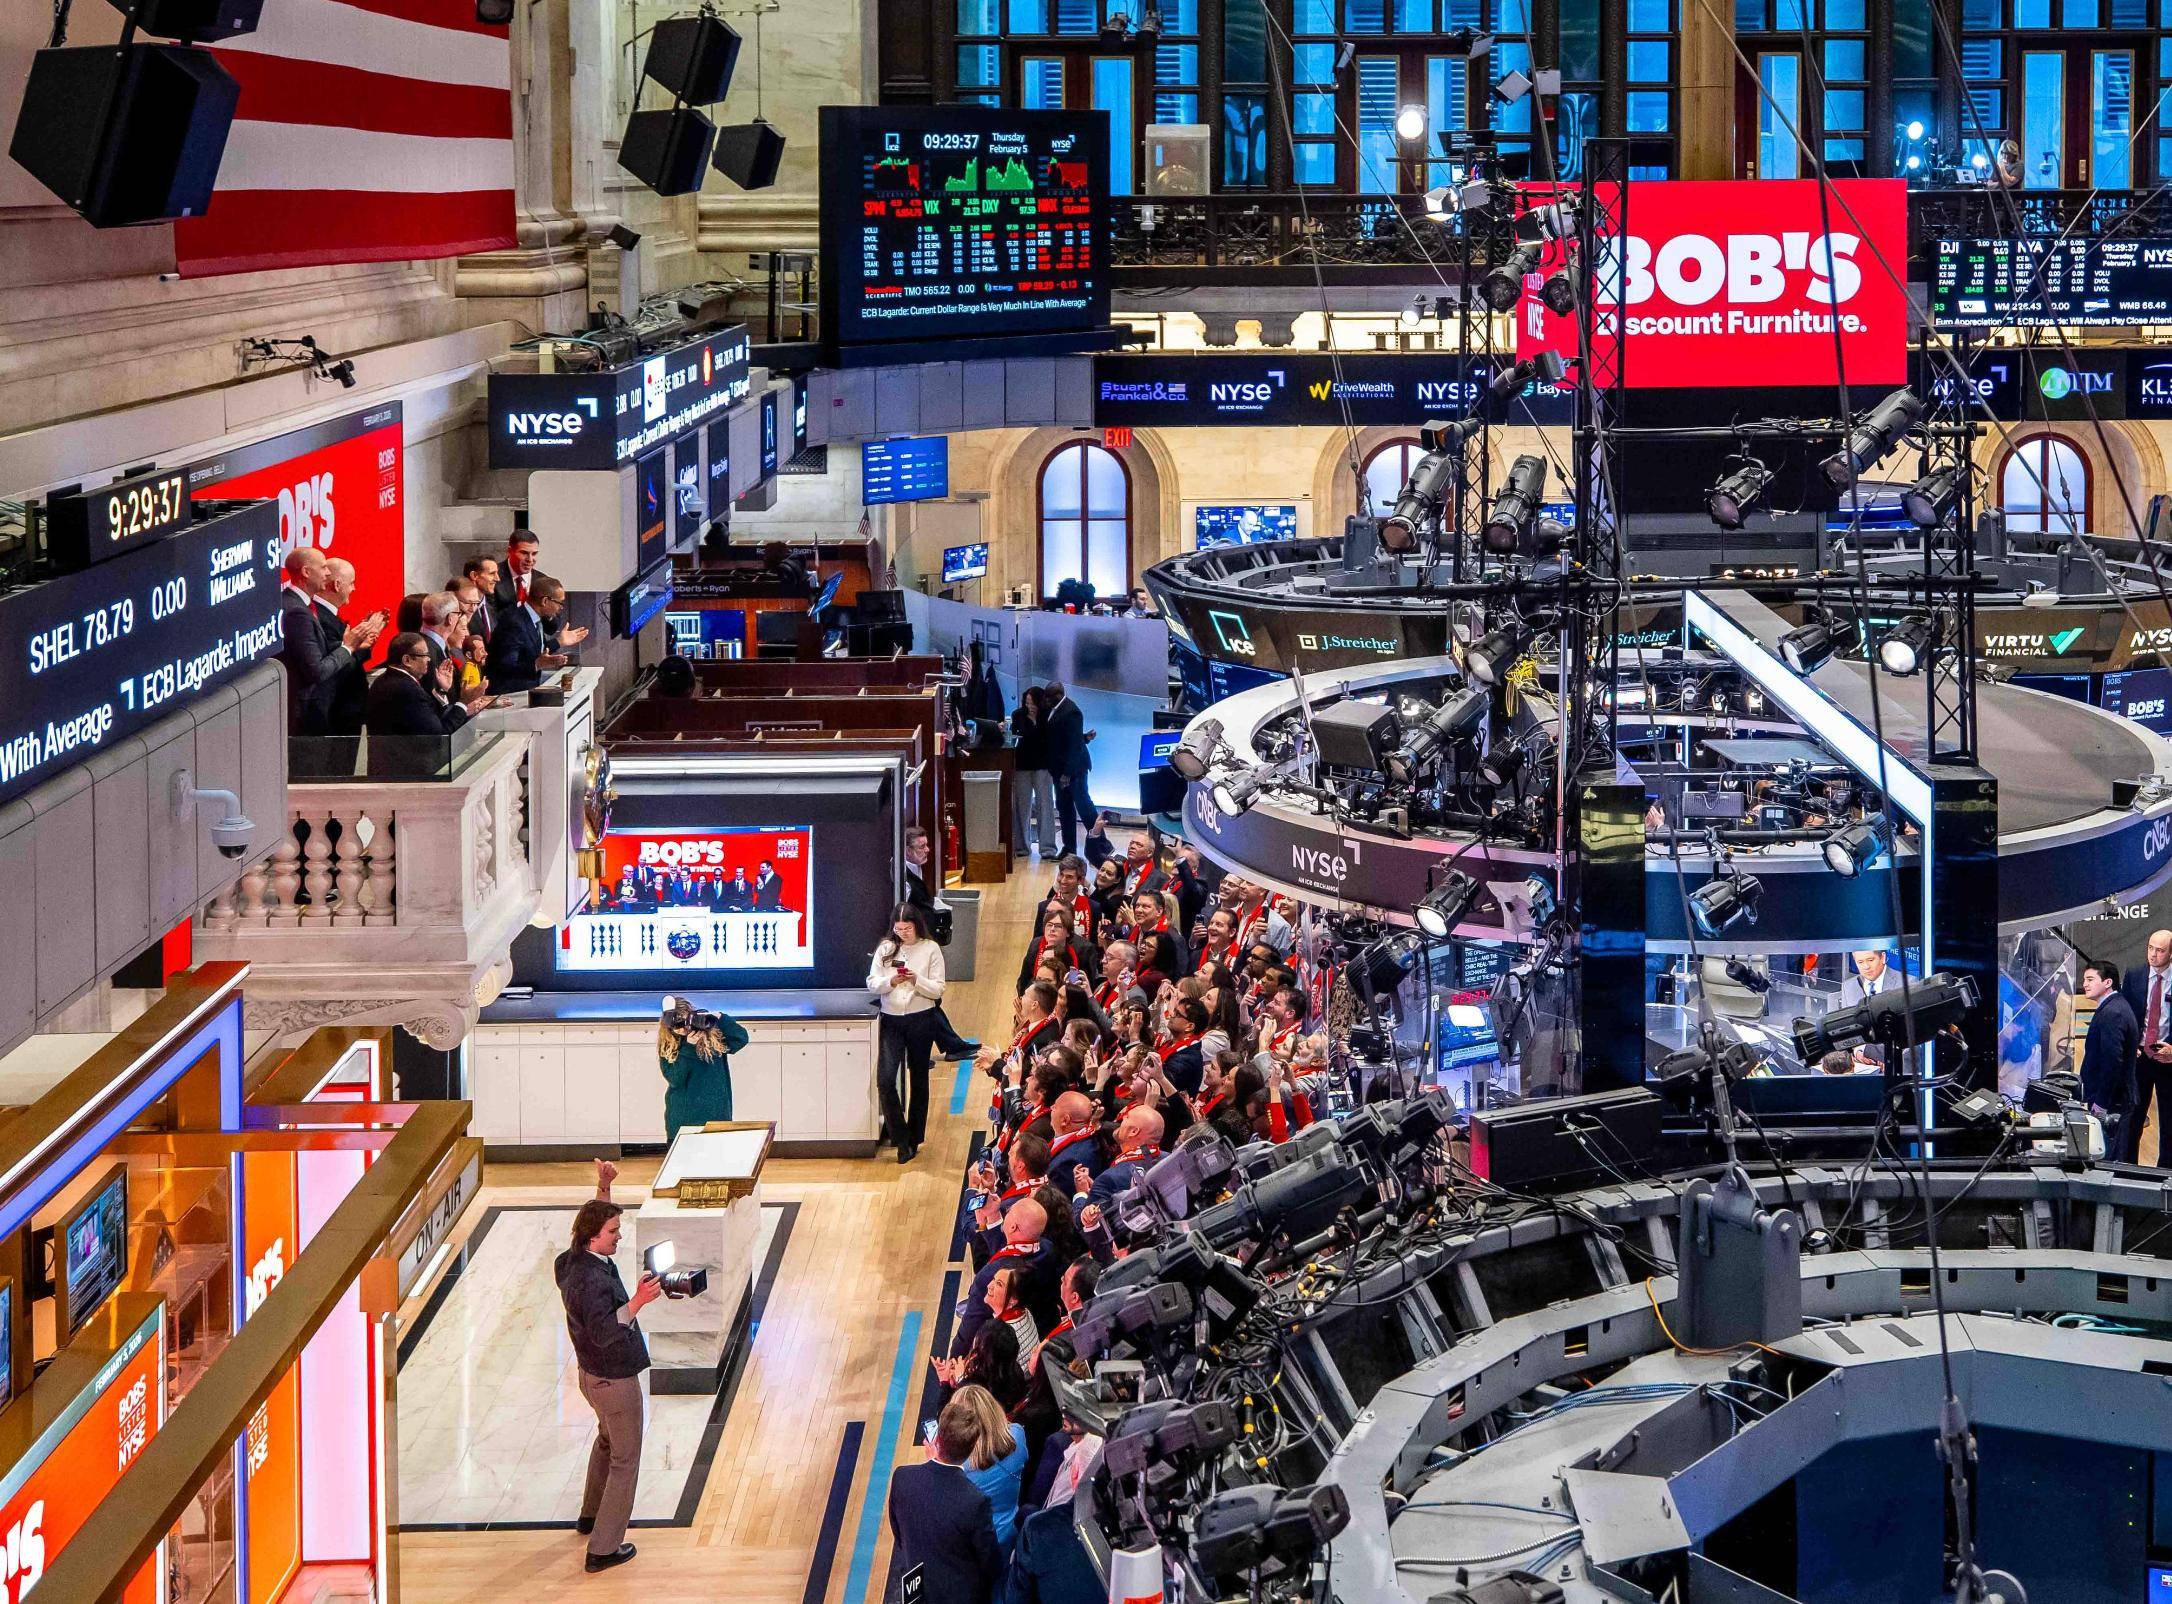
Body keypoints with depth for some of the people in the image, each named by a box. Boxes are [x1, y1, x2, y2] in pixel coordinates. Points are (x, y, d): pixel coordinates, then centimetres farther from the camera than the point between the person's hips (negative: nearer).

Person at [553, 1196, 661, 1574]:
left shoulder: (574, 1261, -3)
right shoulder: (592, 1281, -32)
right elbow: (604, 1335, -39)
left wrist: (604, 1187, 13)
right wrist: (637, 1302, -46)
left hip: (592, 1373, 10)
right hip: (615, 1381, -10)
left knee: (607, 1439, 32)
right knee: (624, 1461, 3)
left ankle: (591, 1515, 49)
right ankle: (603, 1549, 7)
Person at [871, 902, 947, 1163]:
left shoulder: (930, 949, -2)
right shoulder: (885, 948, 3)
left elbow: (938, 990, -4)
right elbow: (872, 984, 2)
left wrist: (917, 980, -21)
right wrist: (891, 981, -17)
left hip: (921, 1021, -1)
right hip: (891, 1021, 1)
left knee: (918, 1080, 10)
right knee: (885, 1080, -13)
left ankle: (914, 1138, 22)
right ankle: (901, 1139, -4)